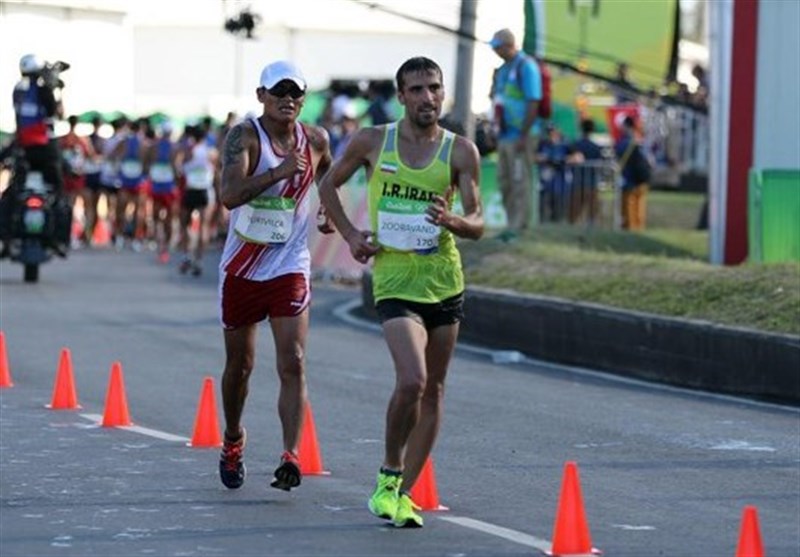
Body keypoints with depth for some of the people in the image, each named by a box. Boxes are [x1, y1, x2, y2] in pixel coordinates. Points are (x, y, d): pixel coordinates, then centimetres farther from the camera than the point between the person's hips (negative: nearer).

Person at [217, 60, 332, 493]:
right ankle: (233, 441, 36)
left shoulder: (315, 141, 1)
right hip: (241, 269, -1)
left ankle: (290, 457, -21)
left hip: (290, 269, 1)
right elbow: (229, 195, -30)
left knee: (293, 364, -14)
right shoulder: (245, 137, -13)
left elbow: (328, 178, 26)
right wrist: (279, 171, -37)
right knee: (239, 364, 12)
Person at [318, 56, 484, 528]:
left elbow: (478, 224, -2)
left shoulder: (461, 151, 1)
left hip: (445, 279, 3)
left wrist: (452, 221, -24)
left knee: (434, 389, 7)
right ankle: (390, 474, 1)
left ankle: (402, 492, 19)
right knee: (412, 380, -20)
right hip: (394, 278, -3)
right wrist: (351, 235, 2)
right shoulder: (373, 142, 0)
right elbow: (329, 186, 15)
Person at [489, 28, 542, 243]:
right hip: (505, 135, 9)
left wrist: (524, 135, -20)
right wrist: (496, 130, 18)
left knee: (520, 182, -6)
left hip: (520, 135, -9)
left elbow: (533, 103, -16)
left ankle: (519, 228, -5)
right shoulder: (503, 70, 16)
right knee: (505, 182, 12)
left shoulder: (526, 66, -11)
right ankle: (512, 225, 19)